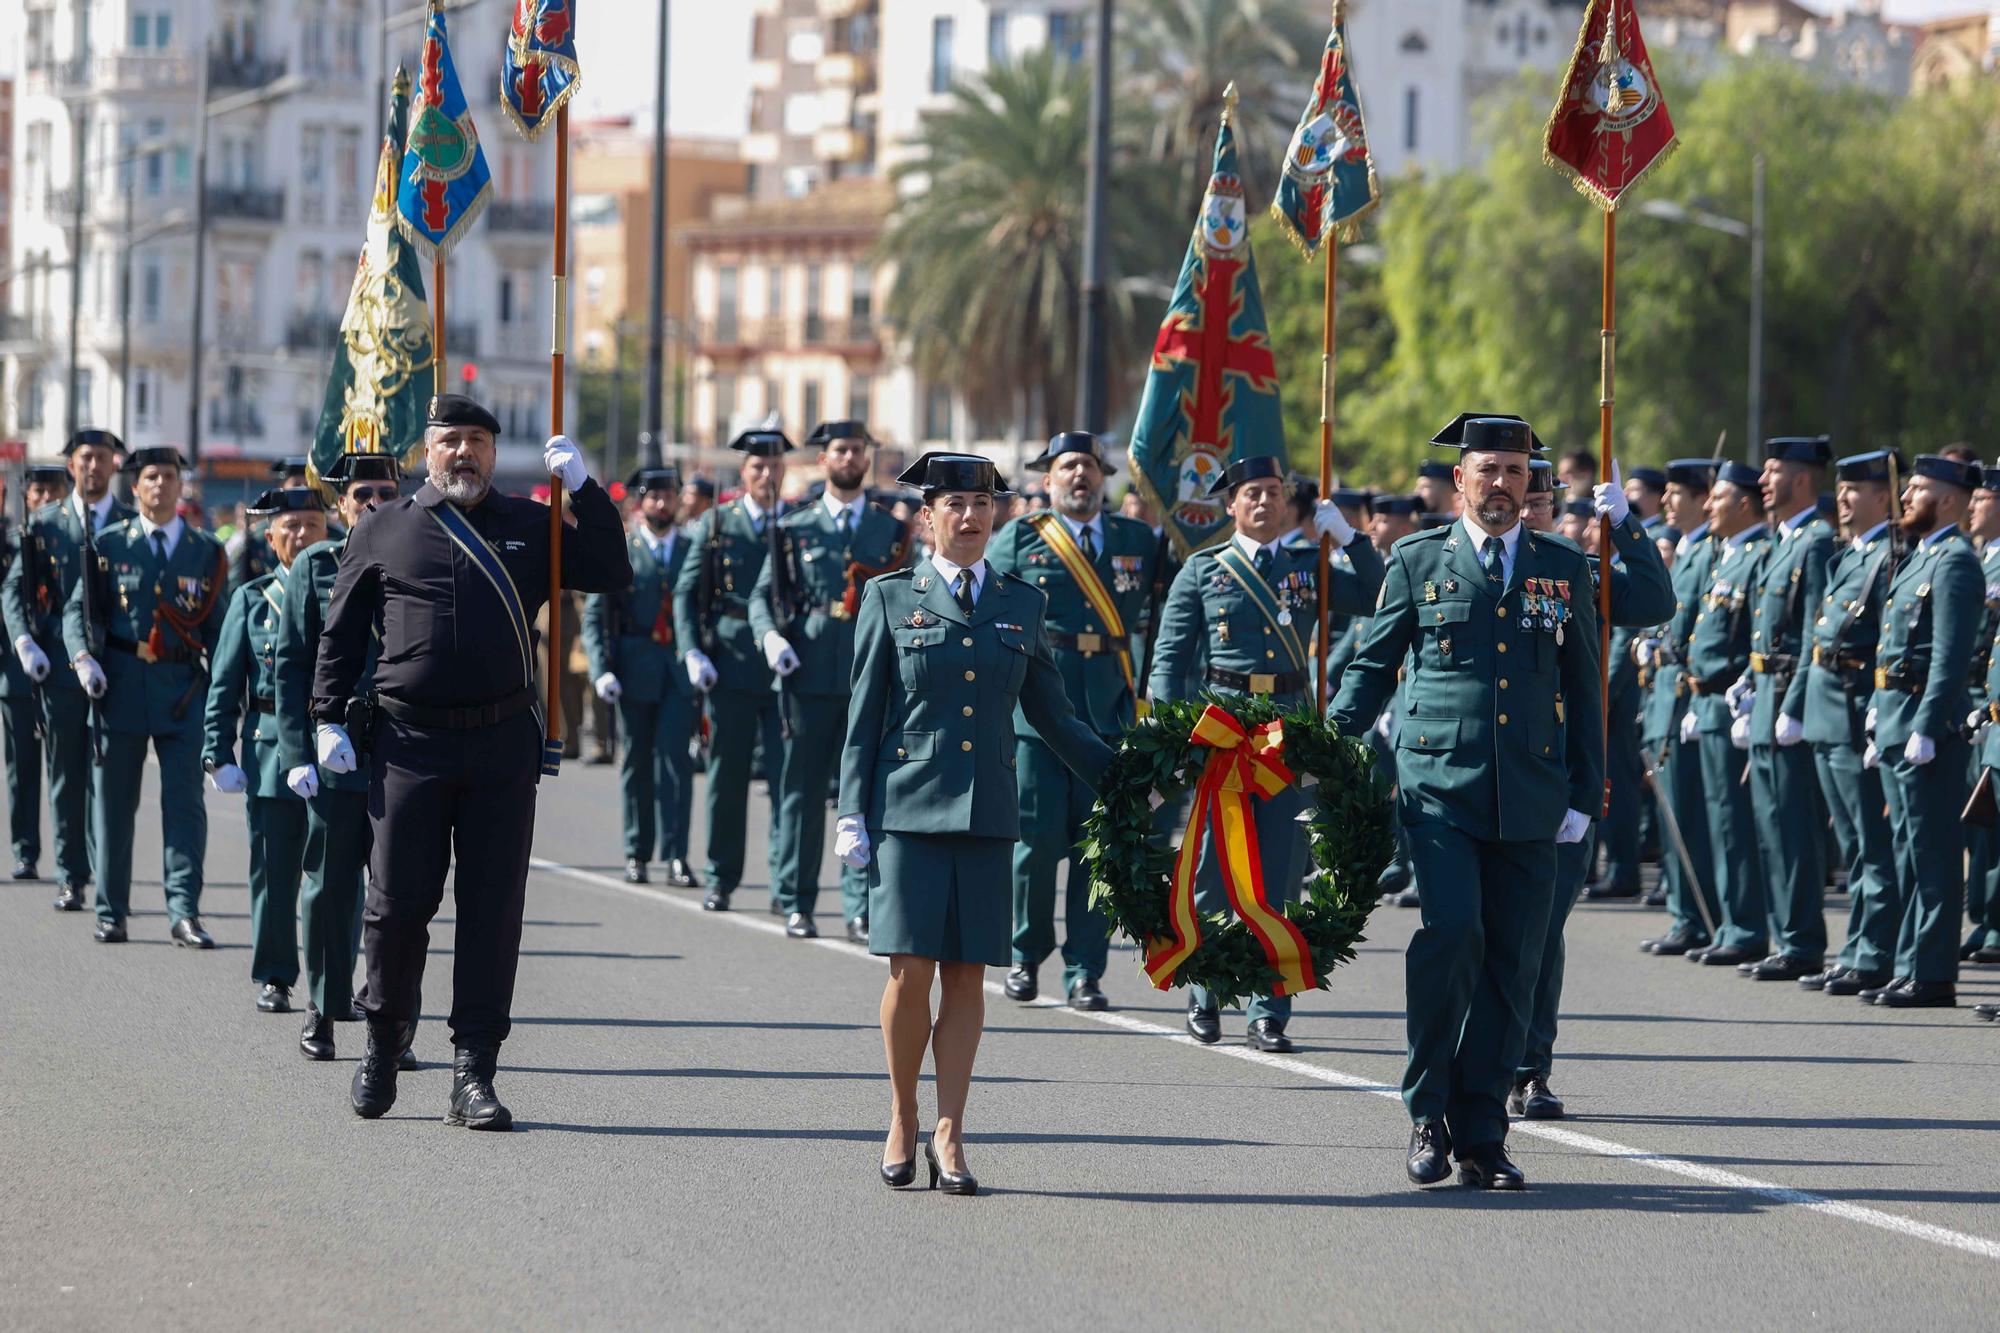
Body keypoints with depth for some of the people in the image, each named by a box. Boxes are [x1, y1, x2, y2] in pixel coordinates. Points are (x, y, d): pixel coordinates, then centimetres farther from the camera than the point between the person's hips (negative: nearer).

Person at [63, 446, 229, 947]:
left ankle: (185, 914, -6)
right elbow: (79, 609, 3)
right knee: (114, 802, 4)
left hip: (183, 691, 0)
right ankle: (110, 913, 12)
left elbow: (219, 627, 11)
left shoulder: (206, 552, 10)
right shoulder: (110, 545, 7)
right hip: (121, 687, 0)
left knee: (185, 800, -6)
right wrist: (83, 657, -15)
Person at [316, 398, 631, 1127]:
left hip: (504, 746, 1)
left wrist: (583, 487, -4)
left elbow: (612, 573, 4)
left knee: (492, 910, -1)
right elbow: (341, 630, 10)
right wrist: (329, 720, 2)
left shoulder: (529, 527, 10)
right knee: (398, 904, 0)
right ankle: (383, 1044, 22)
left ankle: (473, 1075, 2)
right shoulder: (384, 530, 7)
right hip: (410, 745, -1)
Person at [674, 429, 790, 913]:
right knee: (727, 776, 5)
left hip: (784, 668, 0)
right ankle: (720, 879, 14)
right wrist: (692, 652, -6)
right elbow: (686, 594, 7)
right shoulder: (716, 524, 7)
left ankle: (784, 884, -4)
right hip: (730, 667, 0)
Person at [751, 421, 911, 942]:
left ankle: (860, 908, -2)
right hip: (809, 675, 0)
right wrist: (770, 636, -9)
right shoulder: (795, 528, 11)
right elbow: (762, 595, 10)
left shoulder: (892, 532, 14)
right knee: (802, 791, 1)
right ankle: (796, 905, 8)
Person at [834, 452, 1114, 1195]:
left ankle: (949, 1135, 6)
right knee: (911, 970, -7)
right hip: (908, 806, -2)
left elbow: (1051, 715, 17)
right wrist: (852, 815, -2)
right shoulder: (891, 599, 5)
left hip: (986, 811, 2)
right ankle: (902, 1121, 11)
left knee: (967, 974, 0)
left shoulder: (1021, 604, 12)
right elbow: (864, 717, 4)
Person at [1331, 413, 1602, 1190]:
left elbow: (1583, 690, 15)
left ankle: (1481, 1137, 9)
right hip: (1439, 785, -2)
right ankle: (1428, 1113, -6)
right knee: (1452, 932, -19)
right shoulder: (1417, 563, 8)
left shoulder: (1565, 571, 12)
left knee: (1510, 965, 1)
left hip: (1531, 799, 2)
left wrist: (1584, 796, 9)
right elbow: (1372, 667, 13)